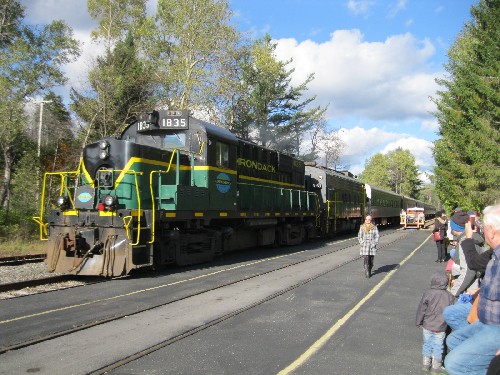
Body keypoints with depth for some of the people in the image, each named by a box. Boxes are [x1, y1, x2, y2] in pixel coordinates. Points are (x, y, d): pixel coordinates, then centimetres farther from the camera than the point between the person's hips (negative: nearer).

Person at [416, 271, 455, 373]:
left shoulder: (428, 294, -12)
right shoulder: (450, 296, -6)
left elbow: (421, 309, -7)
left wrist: (419, 322, 5)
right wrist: (448, 324, 16)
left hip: (427, 325, -1)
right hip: (441, 327, 1)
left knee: (427, 343, 15)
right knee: (438, 346, 10)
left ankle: (426, 364, 24)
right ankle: (436, 367, 19)